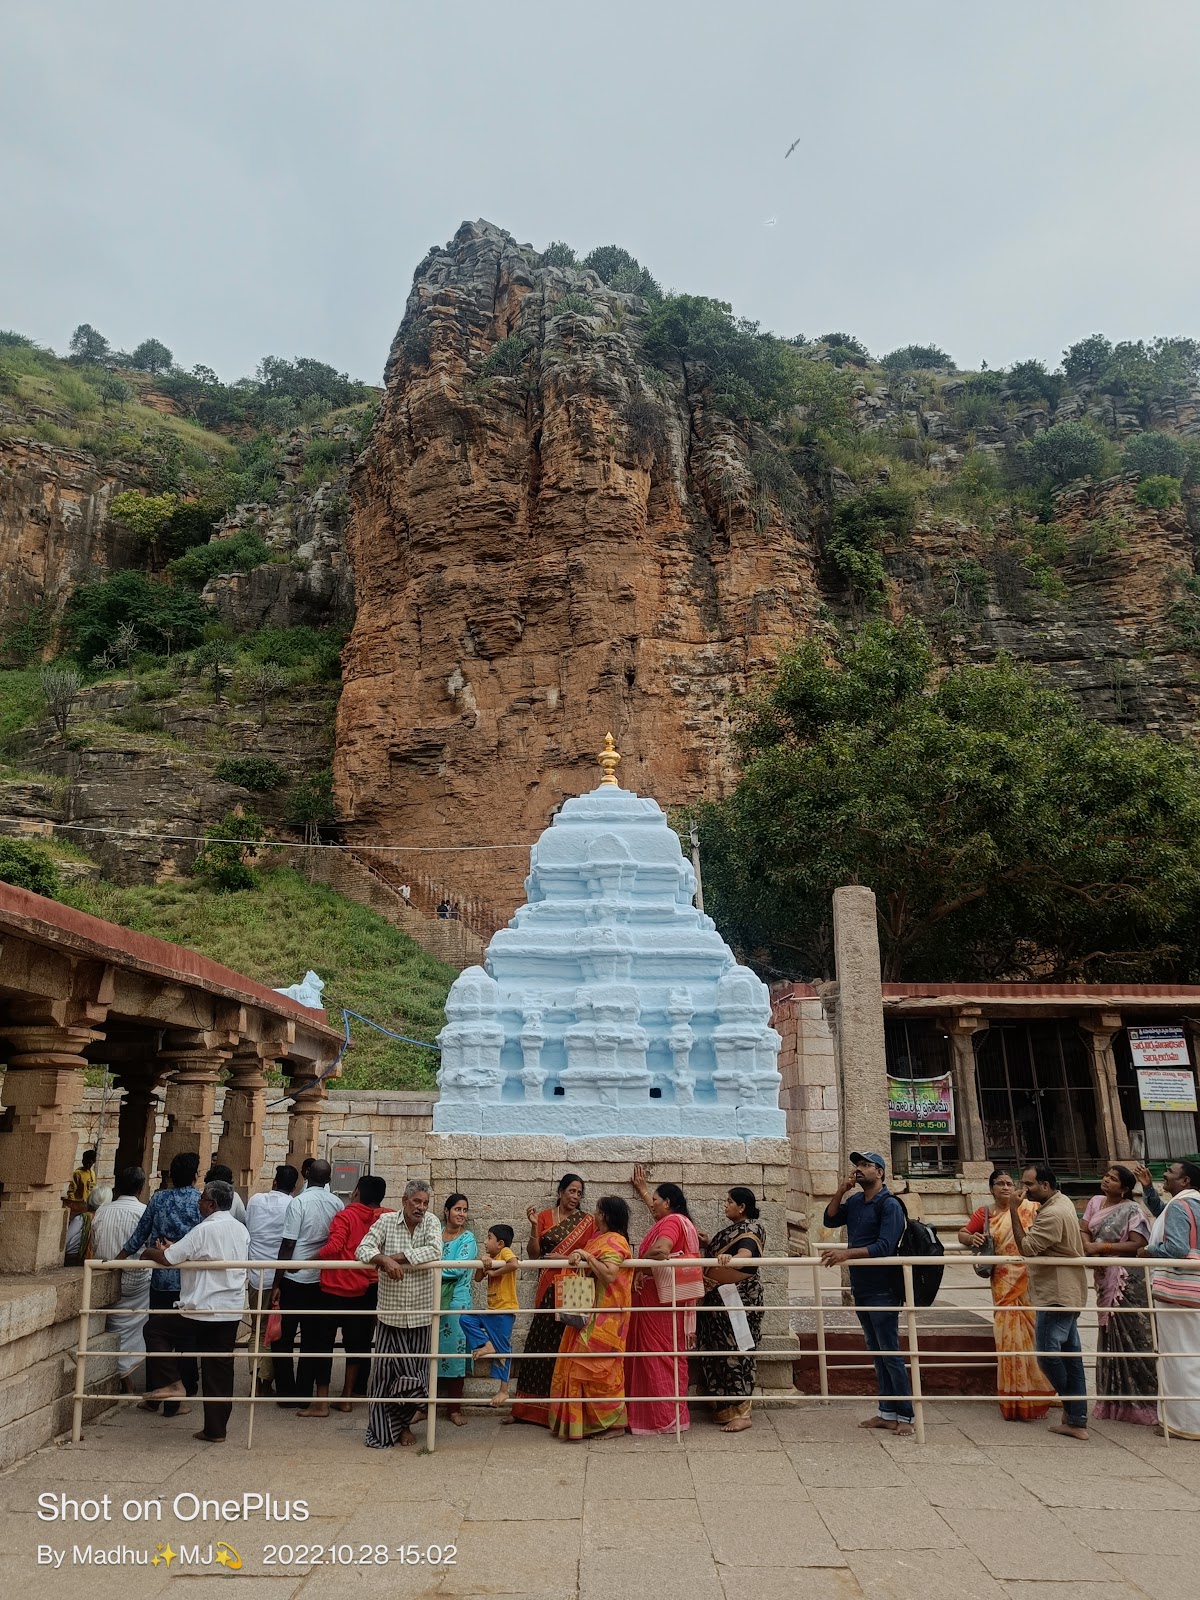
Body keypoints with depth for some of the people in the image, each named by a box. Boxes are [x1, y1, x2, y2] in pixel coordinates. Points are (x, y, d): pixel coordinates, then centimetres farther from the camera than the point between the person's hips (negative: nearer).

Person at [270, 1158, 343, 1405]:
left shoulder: (298, 1202, -12)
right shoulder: (337, 1204, 0)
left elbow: (288, 1245, -13)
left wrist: (276, 1283, -7)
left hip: (294, 1280, -4)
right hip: (322, 1281, 4)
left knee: (282, 1338, 10)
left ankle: (287, 1393, 13)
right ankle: (305, 1393, 16)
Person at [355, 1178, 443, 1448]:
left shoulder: (431, 1222, -1)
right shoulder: (386, 1221, -3)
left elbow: (434, 1252, -18)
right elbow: (363, 1249, -10)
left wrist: (398, 1257, -21)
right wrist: (384, 1259, -29)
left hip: (421, 1314, 1)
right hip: (390, 1313, -1)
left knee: (417, 1375, 7)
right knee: (385, 1372, 1)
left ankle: (403, 1424, 29)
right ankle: (380, 1430, 16)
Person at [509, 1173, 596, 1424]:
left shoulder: (587, 1220, 3)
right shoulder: (544, 1217, 6)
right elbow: (533, 1254, 2)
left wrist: (564, 1258, -12)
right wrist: (534, 1226, -11)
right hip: (549, 1288, 1)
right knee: (539, 1343, 3)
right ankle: (526, 1407, 12)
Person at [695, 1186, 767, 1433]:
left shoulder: (749, 1230, -14)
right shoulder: (733, 1228, 14)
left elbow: (746, 1253, -34)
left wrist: (730, 1259, -53)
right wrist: (710, 1244, 9)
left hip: (739, 1301, -9)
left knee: (735, 1352, -8)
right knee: (720, 1352, 11)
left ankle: (741, 1413, -4)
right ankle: (725, 1408, 19)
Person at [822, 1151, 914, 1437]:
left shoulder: (889, 1205, -13)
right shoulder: (854, 1202, 9)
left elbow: (884, 1247, -22)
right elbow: (830, 1220, 5)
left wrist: (847, 1253, -30)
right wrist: (841, 1191, -6)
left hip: (883, 1290, -7)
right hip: (861, 1287, 7)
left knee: (890, 1353, -2)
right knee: (876, 1352, 14)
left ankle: (904, 1416, 7)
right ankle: (886, 1412, 22)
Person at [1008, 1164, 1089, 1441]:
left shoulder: (1052, 1214, -22)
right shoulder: (1061, 1201, 11)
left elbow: (1026, 1247, -23)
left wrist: (1014, 1212, -22)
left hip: (1056, 1295, -10)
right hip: (1067, 1293, 10)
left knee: (1048, 1353, -2)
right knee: (1070, 1354, 10)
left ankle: (1072, 1406, 12)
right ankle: (1076, 1421, 13)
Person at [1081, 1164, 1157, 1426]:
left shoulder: (1132, 1210, -10)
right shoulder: (1095, 1202, 11)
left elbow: (1138, 1244, -18)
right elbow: (1082, 1230, 9)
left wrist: (1102, 1247, -19)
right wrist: (1088, 1247, -12)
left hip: (1128, 1282, -7)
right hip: (1105, 1280, 7)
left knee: (1132, 1338, -4)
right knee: (1110, 1338, 13)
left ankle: (1140, 1401, 4)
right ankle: (1114, 1401, 23)